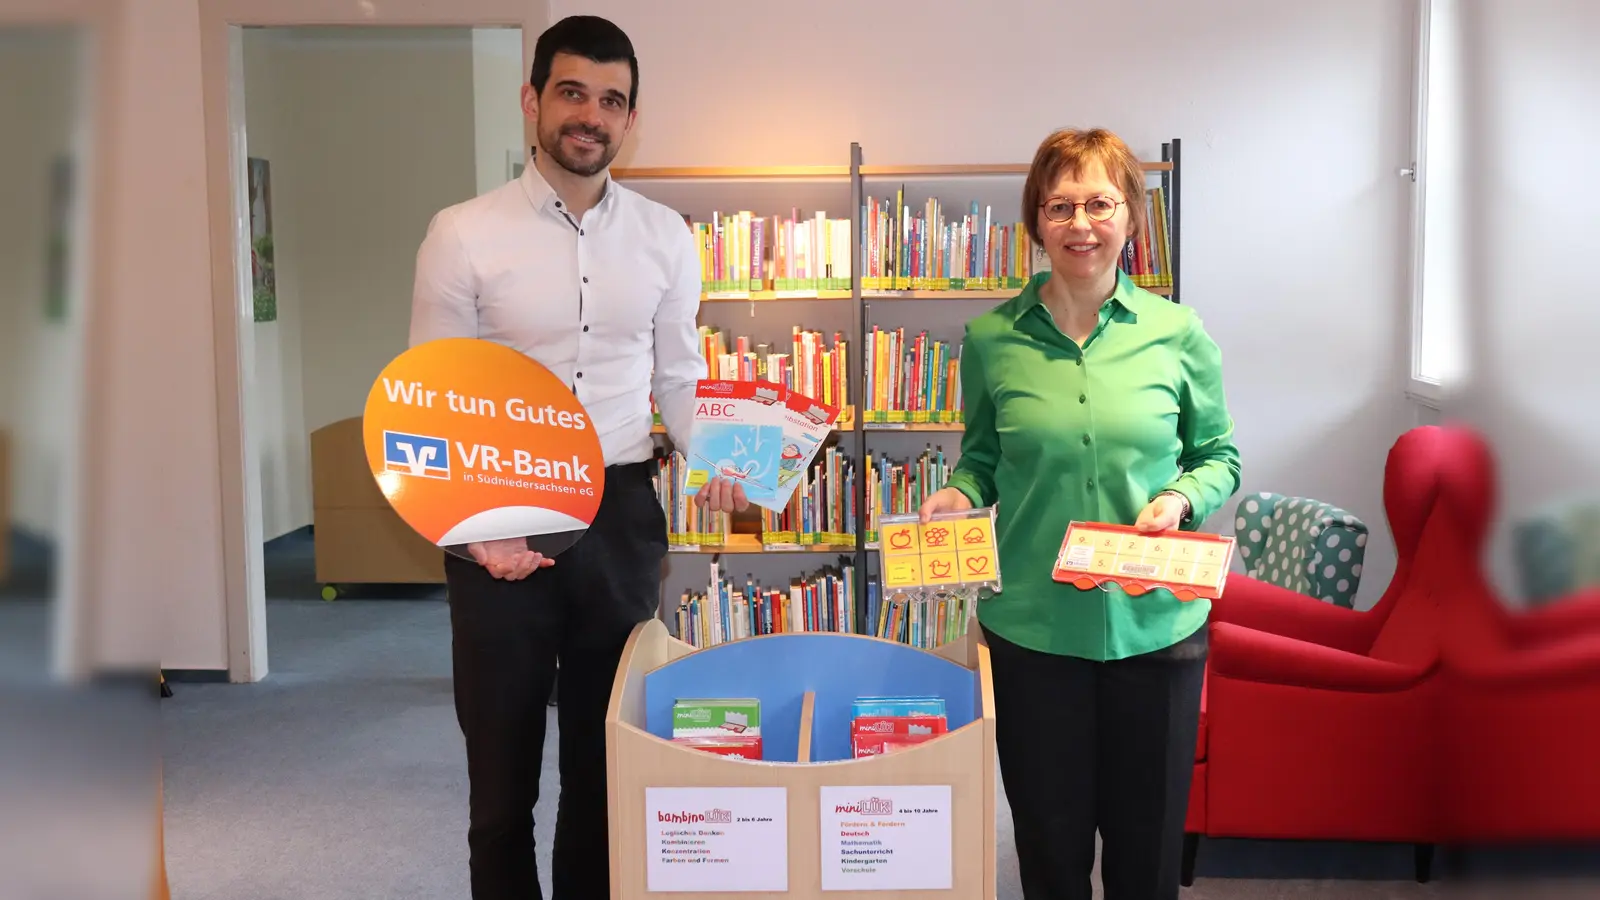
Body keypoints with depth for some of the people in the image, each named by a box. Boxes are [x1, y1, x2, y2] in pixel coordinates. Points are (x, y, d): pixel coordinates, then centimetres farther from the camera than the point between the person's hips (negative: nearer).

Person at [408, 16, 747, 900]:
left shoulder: (665, 237, 3)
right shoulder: (463, 234, -6)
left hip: (622, 517, 3)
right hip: (500, 523, -2)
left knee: (609, 758, 15)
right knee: (502, 762, 12)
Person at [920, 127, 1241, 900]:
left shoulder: (1176, 333, -2)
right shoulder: (992, 338, -2)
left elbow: (1219, 456, 7)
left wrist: (1180, 499, -13)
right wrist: (959, 494, -10)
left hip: (1155, 624, 0)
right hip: (1033, 626, 0)